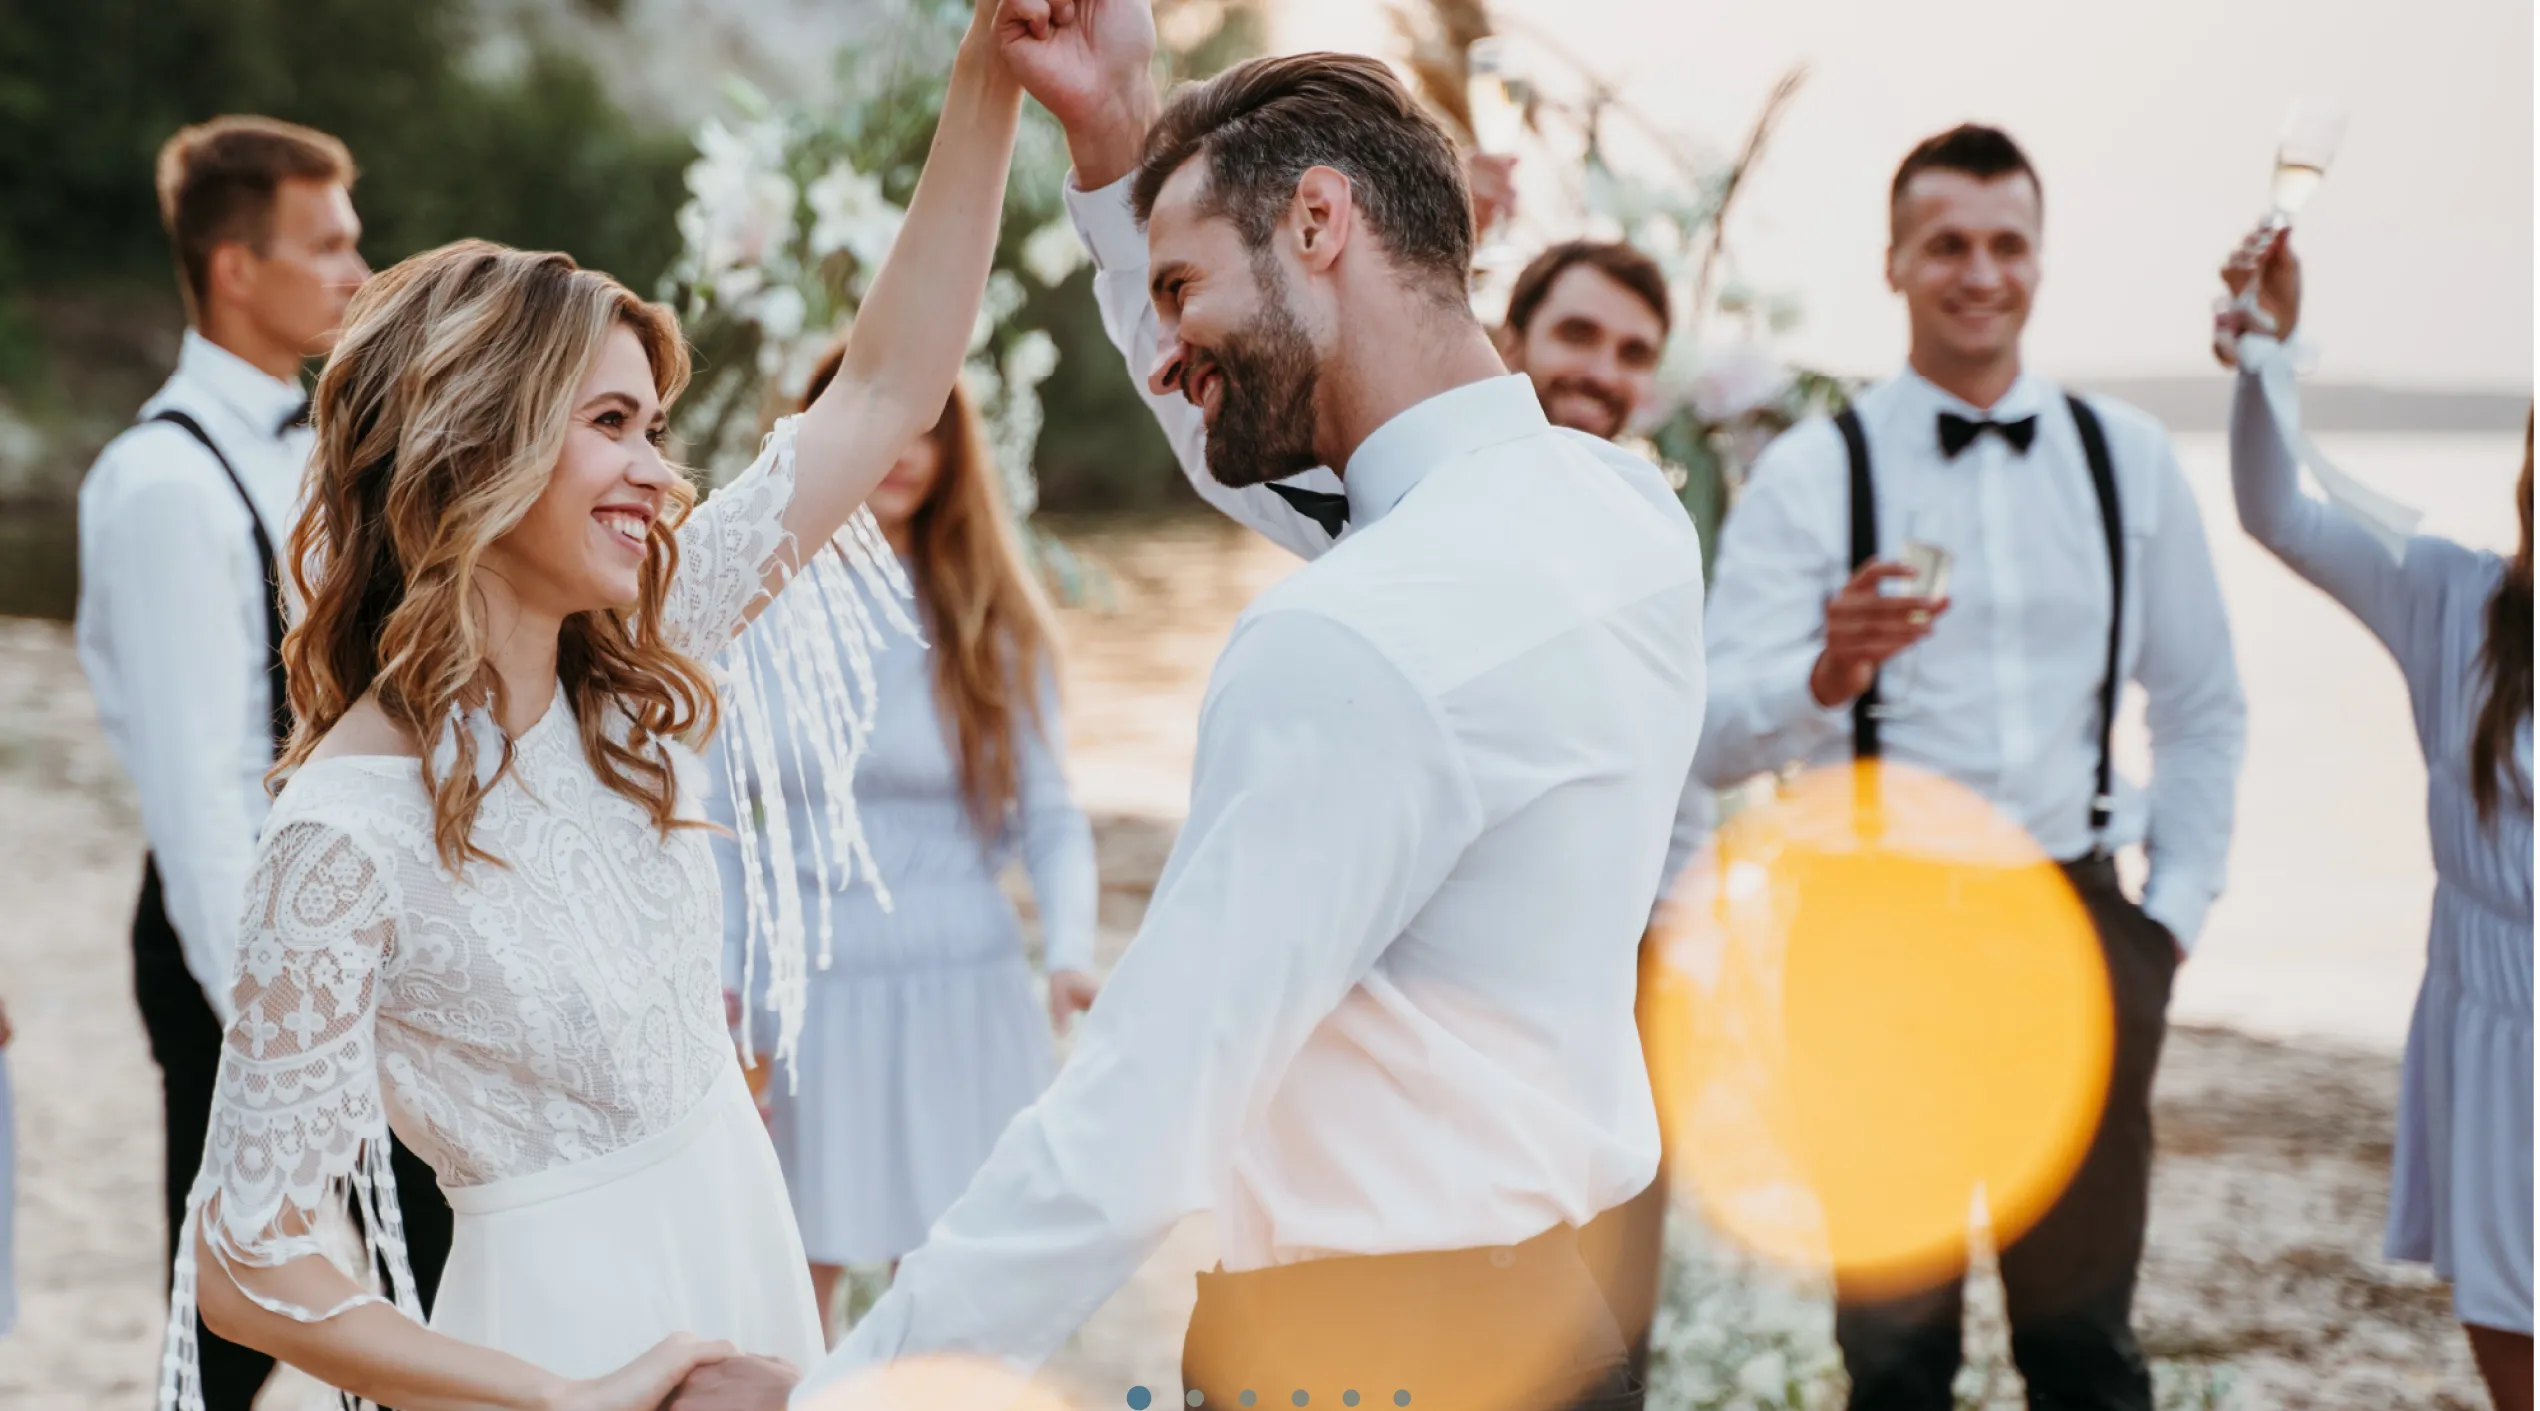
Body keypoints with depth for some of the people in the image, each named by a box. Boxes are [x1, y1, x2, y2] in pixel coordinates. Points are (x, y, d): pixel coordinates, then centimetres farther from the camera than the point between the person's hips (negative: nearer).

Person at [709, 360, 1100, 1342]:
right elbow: (718, 826, 4)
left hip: (965, 1001, 0)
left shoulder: (992, 618, 4)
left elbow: (1049, 817, 2)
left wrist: (1068, 953, -14)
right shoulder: (752, 608, 1)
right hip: (809, 999, 0)